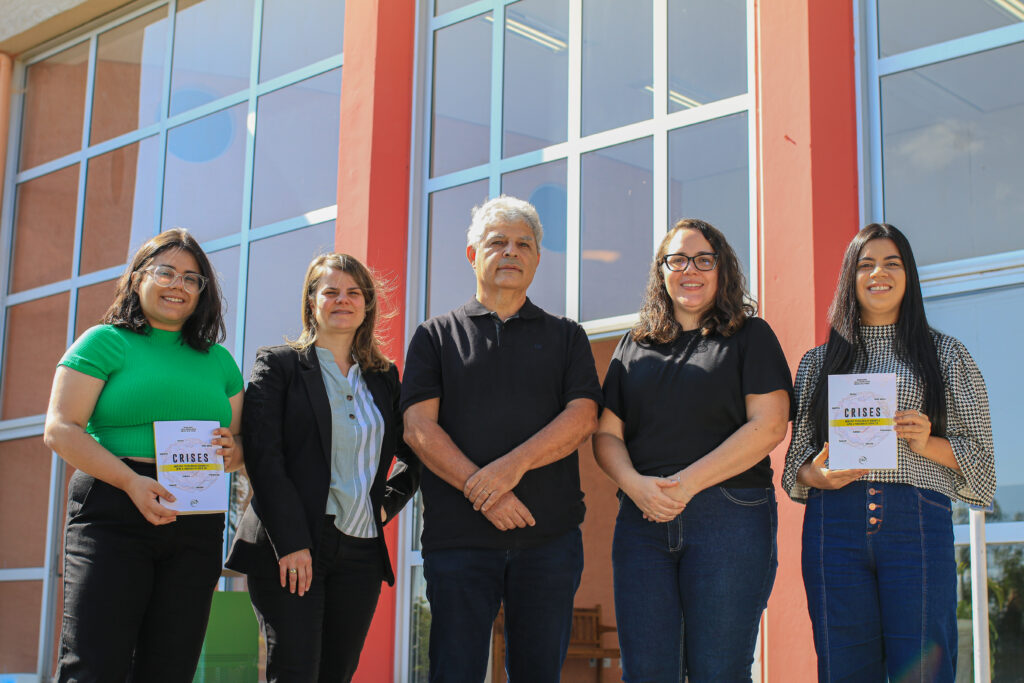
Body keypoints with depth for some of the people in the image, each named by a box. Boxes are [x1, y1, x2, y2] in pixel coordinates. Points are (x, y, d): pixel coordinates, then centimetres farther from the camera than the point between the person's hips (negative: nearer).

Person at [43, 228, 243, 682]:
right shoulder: (106, 342, 4)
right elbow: (60, 429, -5)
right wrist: (130, 481, -18)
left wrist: (231, 452, -5)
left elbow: (243, 444, 21)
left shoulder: (218, 360, 19)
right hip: (113, 514, -4)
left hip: (196, 525, 5)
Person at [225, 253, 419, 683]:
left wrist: (387, 503, 8)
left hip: (361, 552, 4)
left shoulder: (384, 377, 17)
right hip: (288, 550, -4)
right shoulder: (277, 365, 4)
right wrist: (291, 544, -15)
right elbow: (262, 457, -7)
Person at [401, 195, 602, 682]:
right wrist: (482, 491, -16)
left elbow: (582, 418, 0)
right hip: (458, 534, -1)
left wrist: (513, 465, -17)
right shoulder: (436, 336, 11)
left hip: (550, 535, 1)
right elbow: (419, 428, -2)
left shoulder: (565, 337, 15)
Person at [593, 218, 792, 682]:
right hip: (643, 518, 3)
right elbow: (606, 434, 13)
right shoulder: (635, 345, 19)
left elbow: (768, 426, -5)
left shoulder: (751, 337, 8)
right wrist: (635, 484, -9)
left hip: (728, 516, -3)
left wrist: (688, 483, -13)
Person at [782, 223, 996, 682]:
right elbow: (798, 457, 17)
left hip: (917, 523, -1)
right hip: (835, 524, 2)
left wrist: (928, 444, -9)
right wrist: (814, 475, -5)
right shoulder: (818, 362, 18)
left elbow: (981, 454, 10)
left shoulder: (946, 355, 14)